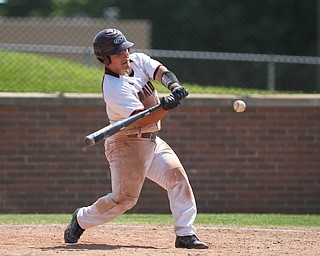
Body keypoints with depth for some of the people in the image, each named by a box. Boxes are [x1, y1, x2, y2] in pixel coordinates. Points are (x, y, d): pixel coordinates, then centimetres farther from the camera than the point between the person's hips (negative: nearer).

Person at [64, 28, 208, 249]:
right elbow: (144, 120, -29)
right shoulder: (114, 88, -22)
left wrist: (174, 86, -34)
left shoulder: (138, 60, 2)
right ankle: (82, 219, 18)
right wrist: (165, 107, -46)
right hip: (126, 145, -7)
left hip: (152, 141, 7)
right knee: (124, 198, -7)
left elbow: (161, 72, -13)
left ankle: (185, 234, -11)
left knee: (177, 175, -10)